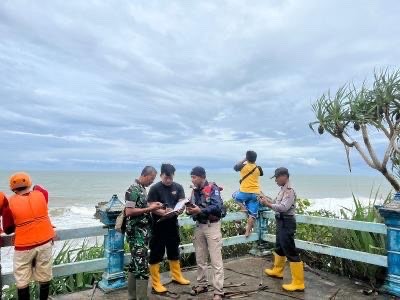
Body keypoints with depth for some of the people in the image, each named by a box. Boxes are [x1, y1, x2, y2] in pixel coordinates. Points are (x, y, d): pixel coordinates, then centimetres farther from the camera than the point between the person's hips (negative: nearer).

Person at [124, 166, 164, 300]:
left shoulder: (142, 188, 12)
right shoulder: (133, 190, -17)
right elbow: (128, 212, -23)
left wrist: (151, 206, 5)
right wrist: (149, 209, -19)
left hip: (142, 232, 10)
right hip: (137, 233, -10)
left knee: (135, 263, 16)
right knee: (142, 265, -5)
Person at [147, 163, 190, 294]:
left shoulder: (178, 187, 3)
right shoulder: (155, 188, -9)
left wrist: (177, 211, -24)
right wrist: (163, 212, -30)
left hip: (173, 224, 5)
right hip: (158, 225, -4)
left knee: (174, 251, 19)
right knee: (156, 254, 3)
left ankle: (177, 276, 37)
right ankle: (156, 283, 15)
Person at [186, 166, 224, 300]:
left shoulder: (213, 188, -12)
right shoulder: (195, 191, 7)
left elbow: (218, 207, -21)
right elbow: (193, 207, 11)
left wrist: (200, 210, -27)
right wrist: (190, 209, -11)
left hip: (212, 226, -6)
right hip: (199, 226, 6)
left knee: (216, 261, -1)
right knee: (200, 259, 15)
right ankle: (202, 284, 32)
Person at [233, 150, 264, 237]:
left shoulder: (243, 166, -8)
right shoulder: (258, 168, 1)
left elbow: (235, 167, 14)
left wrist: (244, 160, 20)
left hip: (244, 192, -2)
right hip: (255, 194, 2)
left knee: (236, 196, 30)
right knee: (253, 213, 5)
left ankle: (244, 208, 7)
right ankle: (248, 231, 6)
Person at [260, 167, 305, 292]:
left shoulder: (289, 190, -18)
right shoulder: (283, 189, 11)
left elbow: (283, 207, -27)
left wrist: (268, 204, -20)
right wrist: (268, 201, 0)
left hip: (287, 223, -10)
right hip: (281, 222, 10)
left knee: (290, 252, -4)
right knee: (279, 247, 24)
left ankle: (298, 283, 4)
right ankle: (277, 270, 42)